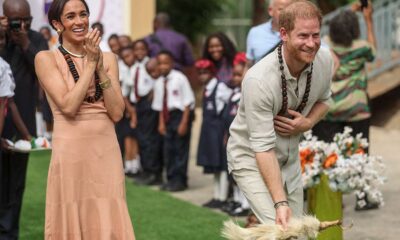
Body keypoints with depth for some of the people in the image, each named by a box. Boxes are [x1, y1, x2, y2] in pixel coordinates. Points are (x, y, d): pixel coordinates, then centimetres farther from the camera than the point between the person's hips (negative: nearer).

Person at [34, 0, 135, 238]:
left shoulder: (108, 58, 9)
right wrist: (90, 63, -11)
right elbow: (68, 106, -14)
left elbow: (117, 112, -1)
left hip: (107, 153, 3)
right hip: (71, 154, -3)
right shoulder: (46, 59, -2)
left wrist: (100, 67, -8)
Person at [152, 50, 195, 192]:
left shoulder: (180, 79, -11)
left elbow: (188, 102, -10)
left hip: (181, 114, -6)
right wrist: (161, 122, 5)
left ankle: (180, 180, 4)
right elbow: (160, 105, 12)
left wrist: (184, 122, -14)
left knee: (181, 149, -3)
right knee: (168, 149, 8)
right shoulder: (159, 83, 6)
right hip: (168, 116, 6)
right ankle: (171, 179, 18)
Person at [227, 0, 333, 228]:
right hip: (252, 159, -6)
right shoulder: (259, 80, -32)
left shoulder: (324, 59, -13)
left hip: (290, 158, 7)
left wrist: (308, 122, -14)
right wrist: (280, 202, -35)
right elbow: (263, 146, -30)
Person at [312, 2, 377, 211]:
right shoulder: (360, 47, -11)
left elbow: (338, 31, 20)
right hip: (355, 111, -2)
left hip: (328, 110, 3)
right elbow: (373, 49, 14)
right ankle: (362, 199, 12)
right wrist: (368, 19, 17)